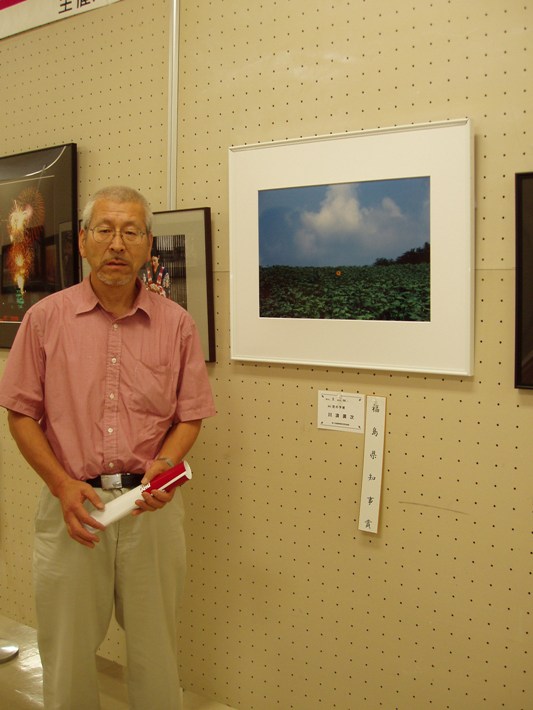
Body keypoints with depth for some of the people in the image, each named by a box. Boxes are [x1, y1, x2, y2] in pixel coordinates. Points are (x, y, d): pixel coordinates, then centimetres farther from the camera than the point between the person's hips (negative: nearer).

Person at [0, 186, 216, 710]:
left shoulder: (176, 324, 0)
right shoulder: (46, 318, -1)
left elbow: (190, 415, 4)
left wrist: (165, 465, -15)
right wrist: (63, 486, -10)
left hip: (150, 504, 1)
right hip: (71, 500, 0)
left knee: (155, 648, 13)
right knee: (67, 650, 12)